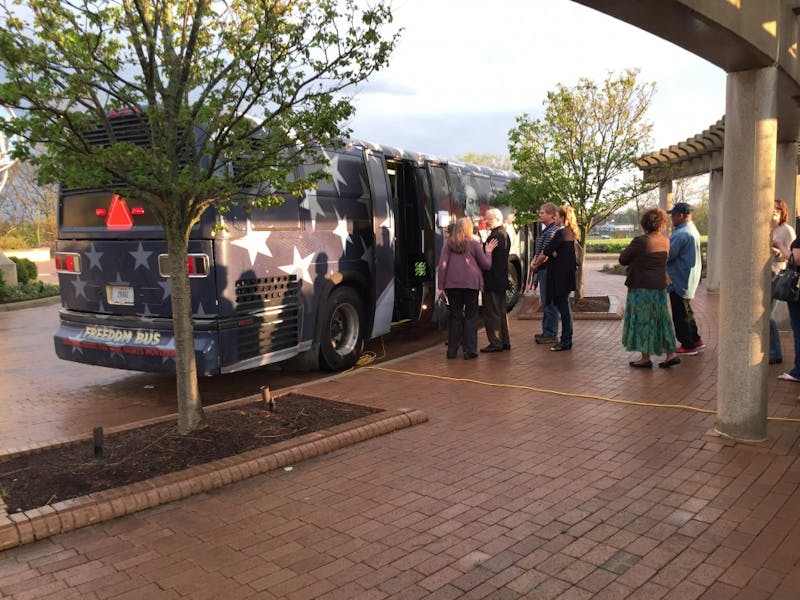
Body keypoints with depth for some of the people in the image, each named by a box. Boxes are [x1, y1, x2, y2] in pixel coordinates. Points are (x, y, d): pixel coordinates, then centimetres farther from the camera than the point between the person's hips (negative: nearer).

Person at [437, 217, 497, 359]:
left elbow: (442, 264, 0)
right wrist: (488, 251, 21)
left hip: (452, 283, 2)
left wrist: (441, 285, 0)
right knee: (471, 315, 6)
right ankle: (469, 350, 3)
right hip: (471, 283, -2)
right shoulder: (474, 243, 5)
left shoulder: (449, 243, 9)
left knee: (455, 315, 10)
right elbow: (486, 265, 7)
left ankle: (452, 350, 10)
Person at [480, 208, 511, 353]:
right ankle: (504, 342, 21)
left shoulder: (495, 236, -18)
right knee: (501, 311, 15)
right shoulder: (505, 235, 14)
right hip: (502, 280, 10)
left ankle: (495, 343, -1)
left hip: (492, 280, -10)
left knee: (491, 312, -4)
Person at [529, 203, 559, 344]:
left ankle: (550, 334, 2)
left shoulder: (552, 231, -17)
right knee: (546, 302, 15)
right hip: (543, 270, 10)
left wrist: (535, 266, -5)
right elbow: (539, 250, 20)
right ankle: (547, 331, 23)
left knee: (549, 303, -4)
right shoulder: (546, 230, 15)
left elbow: (545, 254, -20)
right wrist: (534, 261, 2)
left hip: (547, 270, -10)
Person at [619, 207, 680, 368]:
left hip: (642, 288, -7)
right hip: (660, 286, 7)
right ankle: (671, 353, 16)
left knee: (643, 320, 2)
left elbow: (623, 259, -10)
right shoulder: (666, 241, 3)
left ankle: (645, 358, 8)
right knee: (661, 319, 15)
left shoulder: (640, 241, -17)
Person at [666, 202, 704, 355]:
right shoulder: (693, 230, 12)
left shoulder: (681, 234, -23)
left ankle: (688, 346, 6)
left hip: (679, 281, -10)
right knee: (686, 312, 20)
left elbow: (668, 255, -22)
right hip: (689, 279, 10)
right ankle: (695, 340, 26)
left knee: (680, 314, 0)